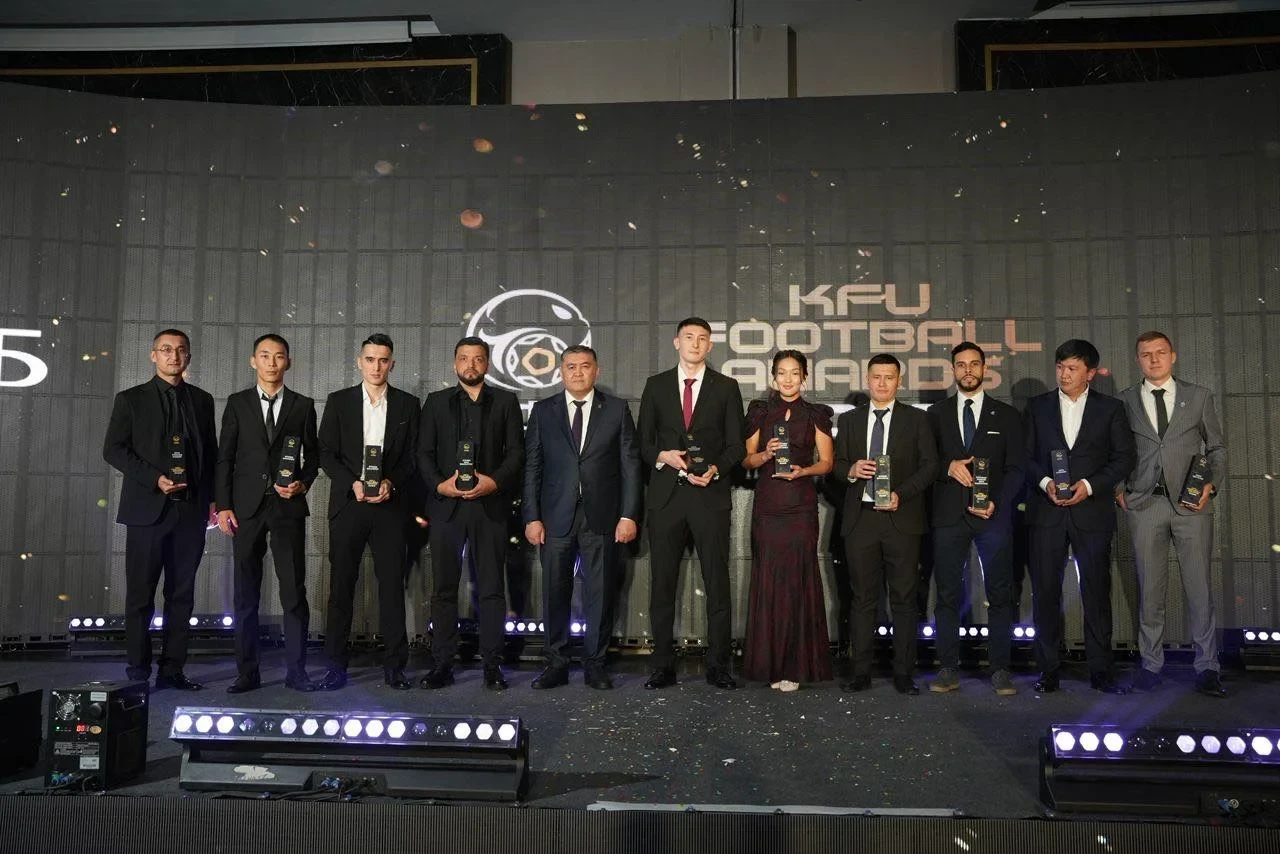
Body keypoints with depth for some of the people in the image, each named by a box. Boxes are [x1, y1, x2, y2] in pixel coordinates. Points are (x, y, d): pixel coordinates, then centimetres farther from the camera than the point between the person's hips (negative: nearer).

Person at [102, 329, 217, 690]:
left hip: (191, 509, 3)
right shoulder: (131, 399, 5)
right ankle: (139, 670, 11)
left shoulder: (202, 400, 12)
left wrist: (212, 498, 5)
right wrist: (155, 479, -12)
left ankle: (172, 670, 12)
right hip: (148, 508, -2)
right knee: (141, 595, 2)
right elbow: (113, 449, -1)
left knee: (181, 595, 5)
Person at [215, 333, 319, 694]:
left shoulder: (303, 405, 8)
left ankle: (296, 671, 7)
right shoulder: (237, 403, 8)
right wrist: (223, 505, -2)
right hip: (247, 507, 1)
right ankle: (247, 672, 15)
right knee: (245, 594, 6)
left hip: (288, 506, -1)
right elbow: (224, 457, 5)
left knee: (294, 592, -1)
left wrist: (303, 484, -8)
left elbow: (313, 455, 11)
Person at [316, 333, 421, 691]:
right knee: (341, 585, 3)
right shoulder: (339, 401, 8)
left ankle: (394, 665, 8)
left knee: (392, 585, 0)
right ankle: (336, 665, 12)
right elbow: (326, 454, 4)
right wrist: (353, 483, -11)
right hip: (348, 504, 0)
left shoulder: (408, 404, 8)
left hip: (390, 506, 0)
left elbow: (413, 456, 5)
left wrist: (391, 483, -11)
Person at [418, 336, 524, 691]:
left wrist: (495, 481, -11)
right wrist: (439, 484, -8)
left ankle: (492, 664, 8)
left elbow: (516, 451, 4)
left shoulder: (505, 401, 10)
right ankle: (441, 664, 10)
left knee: (491, 588, 2)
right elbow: (424, 452, 8)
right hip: (446, 505, 1)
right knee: (443, 588, 3)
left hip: (490, 505, -1)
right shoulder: (436, 401, 13)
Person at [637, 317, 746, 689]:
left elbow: (736, 444, 5)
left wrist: (716, 470, -13)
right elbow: (643, 441, 10)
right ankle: (663, 665, 14)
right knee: (662, 582, 5)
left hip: (710, 494, -1)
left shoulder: (726, 387, 7)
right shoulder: (656, 385, 10)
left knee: (717, 582, 1)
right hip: (665, 494, 1)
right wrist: (662, 456, -10)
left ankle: (718, 665, 11)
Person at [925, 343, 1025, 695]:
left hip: (994, 515, 0)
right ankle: (948, 668, 8)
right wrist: (948, 466, -12)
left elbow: (1015, 468, 4)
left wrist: (997, 502, -10)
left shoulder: (1006, 415, 9)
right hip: (949, 515, 1)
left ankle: (1000, 669, 9)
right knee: (947, 595, 2)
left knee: (1000, 595, 1)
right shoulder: (937, 413, 12)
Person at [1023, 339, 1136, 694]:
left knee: (1097, 591, 2)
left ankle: (1100, 671, 12)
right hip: (1046, 511, 1)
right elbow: (1025, 455, 7)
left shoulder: (1110, 408, 7)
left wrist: (1090, 485, -10)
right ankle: (1048, 670, 9)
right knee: (1045, 591, 1)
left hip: (1092, 511, 0)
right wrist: (1044, 483, -10)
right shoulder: (1037, 406, 9)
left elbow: (1125, 456, 3)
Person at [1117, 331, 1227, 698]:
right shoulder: (1124, 401, 8)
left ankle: (1207, 667, 10)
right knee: (1149, 588, 4)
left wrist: (1212, 485, -3)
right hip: (1144, 503, 0)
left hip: (1191, 503, 0)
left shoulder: (1199, 396, 9)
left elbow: (1217, 448, 12)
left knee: (1199, 588, 1)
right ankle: (1150, 664, 13)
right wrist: (1118, 489, -1)